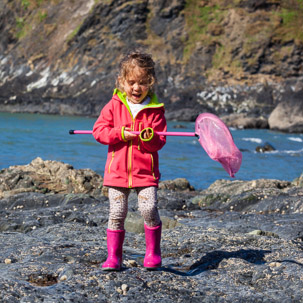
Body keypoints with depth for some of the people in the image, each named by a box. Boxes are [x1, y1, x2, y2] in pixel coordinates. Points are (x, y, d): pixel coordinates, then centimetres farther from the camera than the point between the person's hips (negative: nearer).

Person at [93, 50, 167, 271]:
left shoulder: (155, 110, 0)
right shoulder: (114, 106, 3)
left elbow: (159, 142, -2)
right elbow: (99, 130, -1)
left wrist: (150, 138, -24)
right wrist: (120, 134, -14)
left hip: (146, 171, -1)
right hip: (117, 170, 1)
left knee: (149, 209, -13)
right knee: (117, 213, 0)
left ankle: (153, 252, 5)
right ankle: (113, 256, 9)